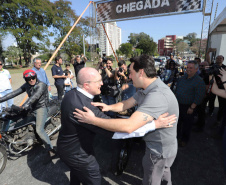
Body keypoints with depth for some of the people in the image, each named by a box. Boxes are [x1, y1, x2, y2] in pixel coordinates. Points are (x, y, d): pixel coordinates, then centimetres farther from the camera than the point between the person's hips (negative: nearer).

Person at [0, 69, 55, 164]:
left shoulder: (41, 85, -15)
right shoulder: (26, 85, 7)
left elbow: (35, 96, -31)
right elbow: (15, 93, 5)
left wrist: (26, 104, -45)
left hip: (41, 108, -8)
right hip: (31, 108, 8)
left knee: (39, 130, -22)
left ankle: (50, 150, -13)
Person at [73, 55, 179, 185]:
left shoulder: (158, 96, -37)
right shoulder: (147, 89, -4)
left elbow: (129, 126, -43)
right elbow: (127, 104, 2)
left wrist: (93, 120, -35)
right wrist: (108, 107, -17)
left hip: (159, 151, -8)